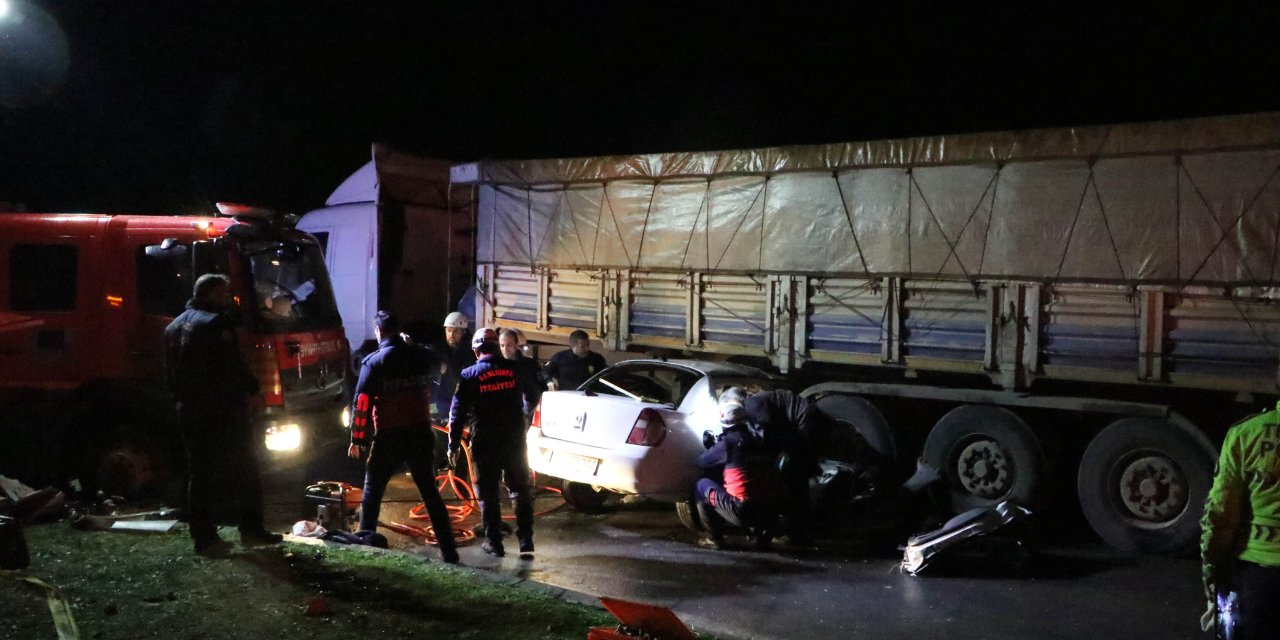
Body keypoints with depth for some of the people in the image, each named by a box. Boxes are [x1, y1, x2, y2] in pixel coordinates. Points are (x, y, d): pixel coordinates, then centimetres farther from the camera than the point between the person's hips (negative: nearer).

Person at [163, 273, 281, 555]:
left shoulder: (174, 326, 16)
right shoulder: (217, 323, -11)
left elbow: (171, 373, 18)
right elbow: (232, 366, -16)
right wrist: (250, 389, -1)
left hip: (190, 413, 8)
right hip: (222, 413, -8)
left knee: (200, 475, 9)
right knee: (245, 470, 3)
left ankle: (203, 536, 8)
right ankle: (251, 529, 6)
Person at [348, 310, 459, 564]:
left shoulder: (374, 362, -9)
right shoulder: (423, 357, 1)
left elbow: (363, 403, -10)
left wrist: (357, 440, -5)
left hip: (389, 438, -3)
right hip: (421, 433, 3)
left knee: (372, 493, 14)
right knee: (430, 491, 10)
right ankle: (449, 550, 7)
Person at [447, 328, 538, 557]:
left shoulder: (469, 375, -5)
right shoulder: (515, 369, 1)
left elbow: (458, 412, -4)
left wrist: (453, 444, 3)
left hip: (485, 442, -2)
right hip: (515, 439, 2)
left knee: (488, 493, 8)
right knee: (520, 489, 12)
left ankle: (494, 542, 10)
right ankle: (525, 540, 10)